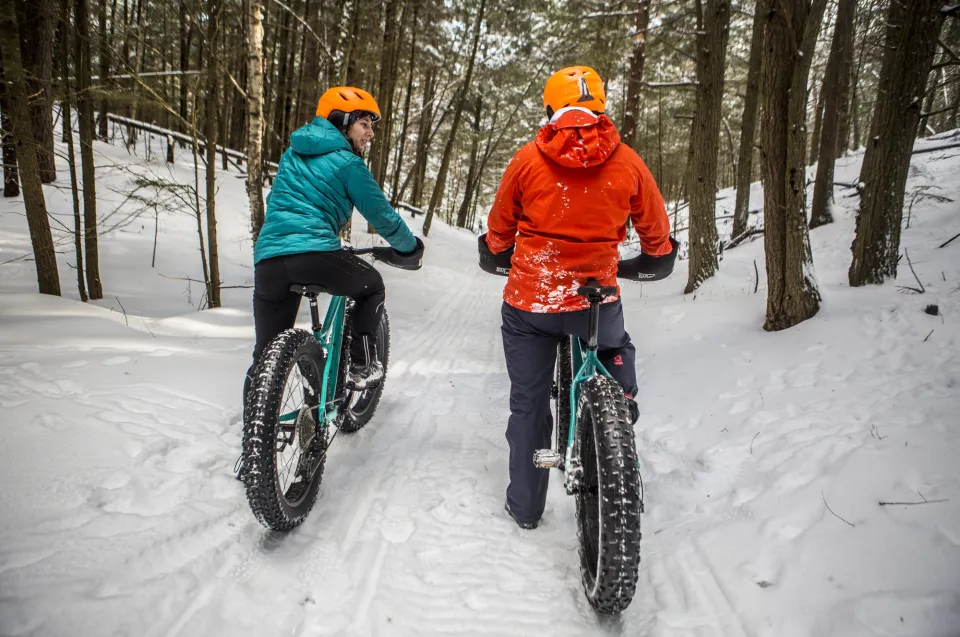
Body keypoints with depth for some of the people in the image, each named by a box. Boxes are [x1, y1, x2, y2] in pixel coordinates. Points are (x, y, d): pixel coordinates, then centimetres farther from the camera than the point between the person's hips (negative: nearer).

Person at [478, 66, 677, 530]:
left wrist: (494, 254, 30)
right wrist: (660, 256, 32)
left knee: (528, 403, 14)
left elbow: (500, 223, 9)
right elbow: (654, 225, 11)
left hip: (528, 300, 0)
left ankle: (525, 506, 26)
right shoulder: (626, 162, -3)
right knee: (616, 355, 34)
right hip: (595, 298, 0)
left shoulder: (528, 159, -4)